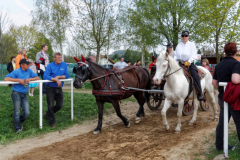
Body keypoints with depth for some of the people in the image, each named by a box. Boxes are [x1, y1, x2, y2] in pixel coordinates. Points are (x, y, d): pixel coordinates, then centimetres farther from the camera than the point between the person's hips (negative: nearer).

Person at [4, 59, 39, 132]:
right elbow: (6, 79, -16)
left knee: (27, 112, 1)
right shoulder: (16, 72, -7)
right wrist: (19, 80, -22)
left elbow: (37, 78, 7)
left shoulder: (29, 71, 7)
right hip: (16, 93, -5)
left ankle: (17, 121, 28)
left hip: (24, 94, 5)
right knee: (17, 112, -1)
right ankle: (18, 129, 13)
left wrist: (30, 79, -12)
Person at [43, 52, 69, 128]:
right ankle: (52, 122, 17)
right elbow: (45, 76, -18)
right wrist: (56, 79, -26)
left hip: (59, 88, 3)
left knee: (60, 105, 5)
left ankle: (48, 113, 32)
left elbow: (67, 75, -3)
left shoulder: (64, 65, 3)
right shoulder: (50, 65, -6)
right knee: (51, 106, 0)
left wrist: (58, 77, -17)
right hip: (50, 88, -3)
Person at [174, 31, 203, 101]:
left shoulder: (192, 44, 3)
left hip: (190, 63, -4)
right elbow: (176, 56, 12)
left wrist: (189, 61, -24)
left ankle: (199, 93, -16)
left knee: (195, 75, -24)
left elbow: (194, 55, -7)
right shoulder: (179, 45, 12)